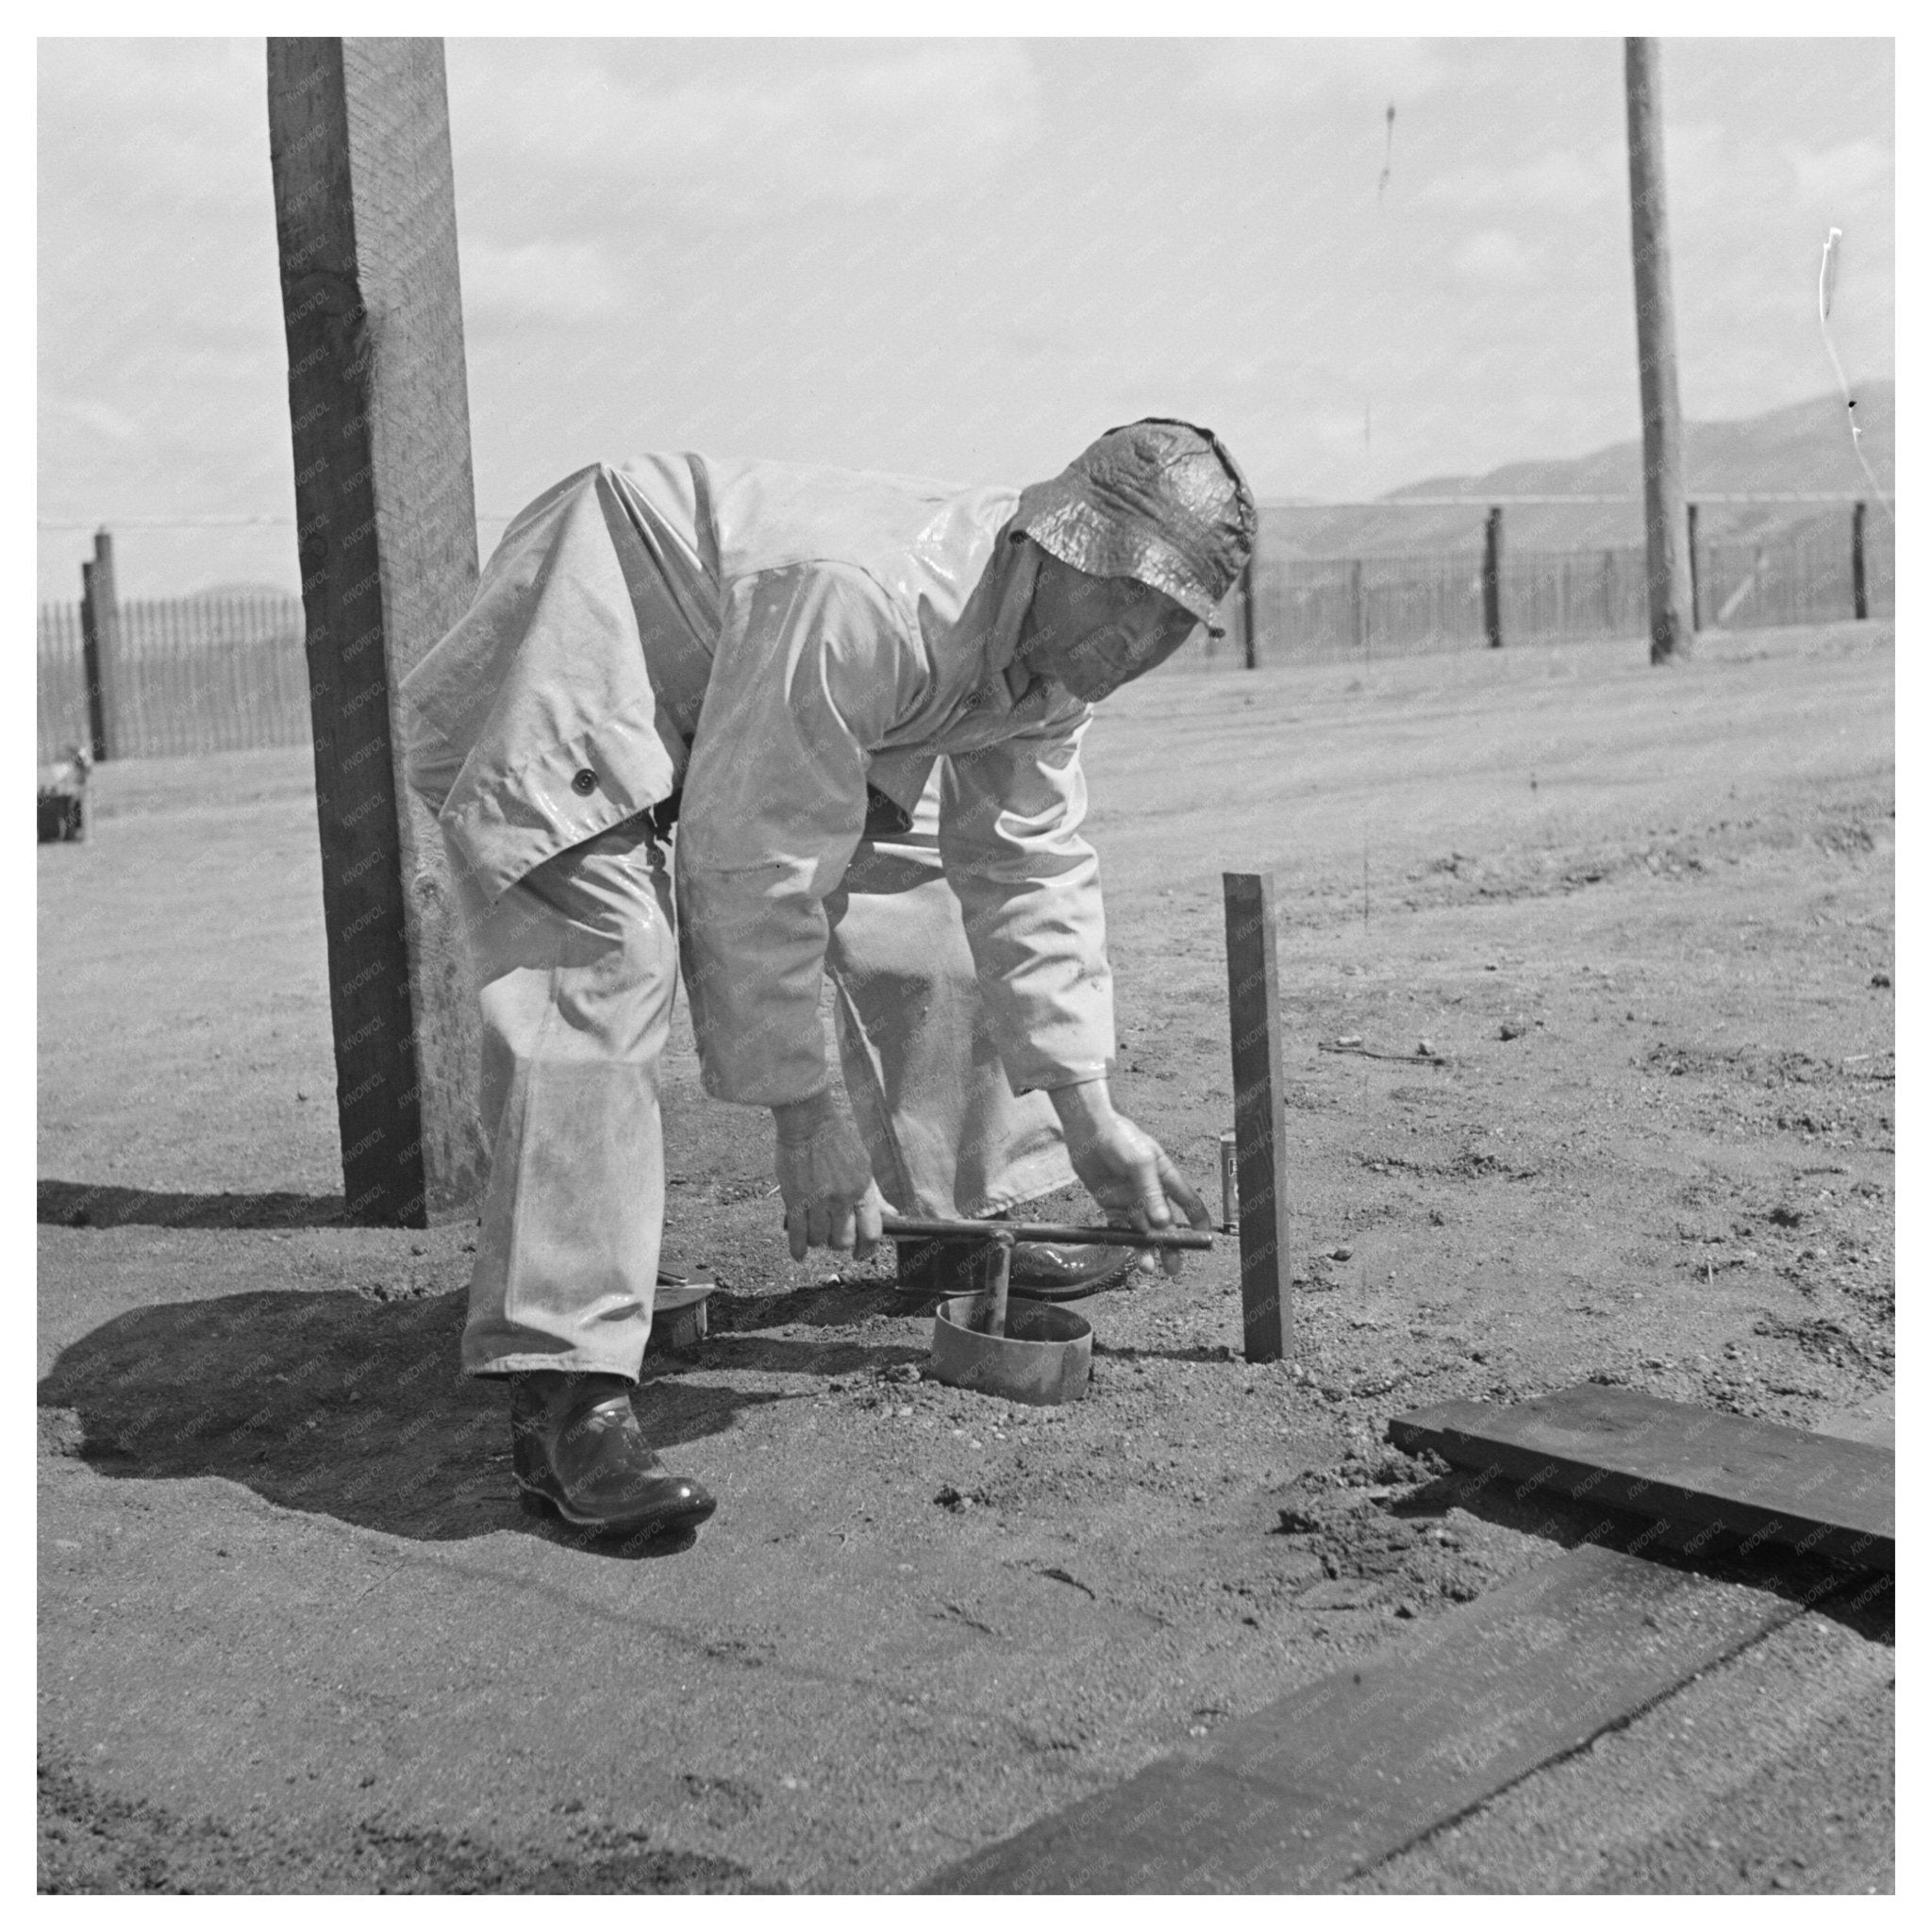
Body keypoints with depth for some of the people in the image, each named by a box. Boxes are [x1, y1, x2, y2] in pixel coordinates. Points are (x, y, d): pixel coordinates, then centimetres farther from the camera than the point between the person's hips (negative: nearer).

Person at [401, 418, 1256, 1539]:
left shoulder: (1055, 647, -9)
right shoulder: (860, 604, -38)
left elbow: (1030, 872, -4)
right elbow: (752, 863, -34)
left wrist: (1087, 1114, -8)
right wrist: (804, 1111, -28)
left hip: (756, 714, 9)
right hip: (565, 677, -9)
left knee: (921, 916, 8)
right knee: (596, 990, -27)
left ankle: (962, 1226, 27)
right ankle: (569, 1389, -29)